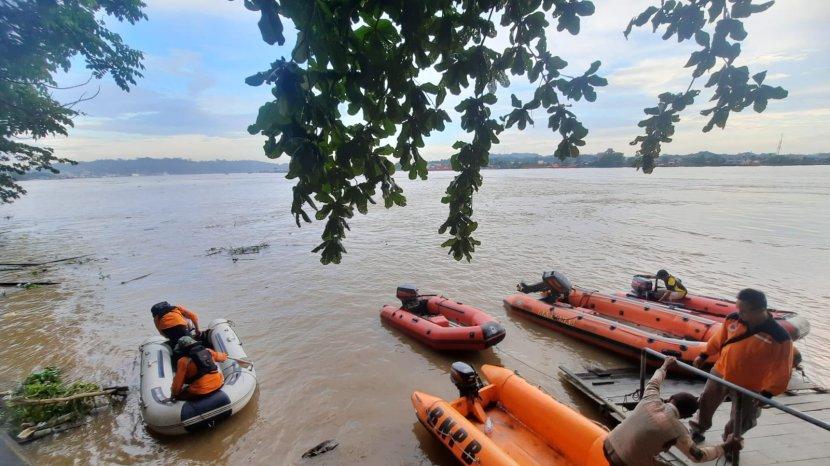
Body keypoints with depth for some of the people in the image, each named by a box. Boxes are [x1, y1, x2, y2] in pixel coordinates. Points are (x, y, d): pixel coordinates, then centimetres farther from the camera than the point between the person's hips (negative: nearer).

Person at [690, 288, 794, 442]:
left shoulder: (780, 338, -25)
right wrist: (704, 356, 10)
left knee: (740, 422, 14)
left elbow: (782, 371, -17)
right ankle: (698, 428, 48)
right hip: (720, 374, 3)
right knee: (706, 402, 22)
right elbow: (719, 338, 3)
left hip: (748, 387, -3)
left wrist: (767, 393, -20)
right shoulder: (733, 319, -15)